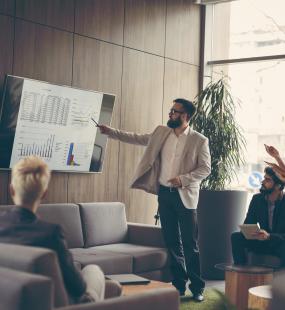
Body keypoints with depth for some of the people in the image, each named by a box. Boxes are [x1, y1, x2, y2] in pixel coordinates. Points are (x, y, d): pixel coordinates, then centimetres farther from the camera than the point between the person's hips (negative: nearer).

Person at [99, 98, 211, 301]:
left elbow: (205, 168, -6)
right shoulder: (161, 133, 8)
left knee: (190, 244, -3)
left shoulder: (199, 140, -6)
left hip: (185, 195, -5)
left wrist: (183, 179, -17)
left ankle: (197, 287, 9)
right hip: (164, 193, 5)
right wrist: (110, 131, 9)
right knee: (172, 242, 10)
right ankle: (179, 284, 20)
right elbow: (135, 138, 14)